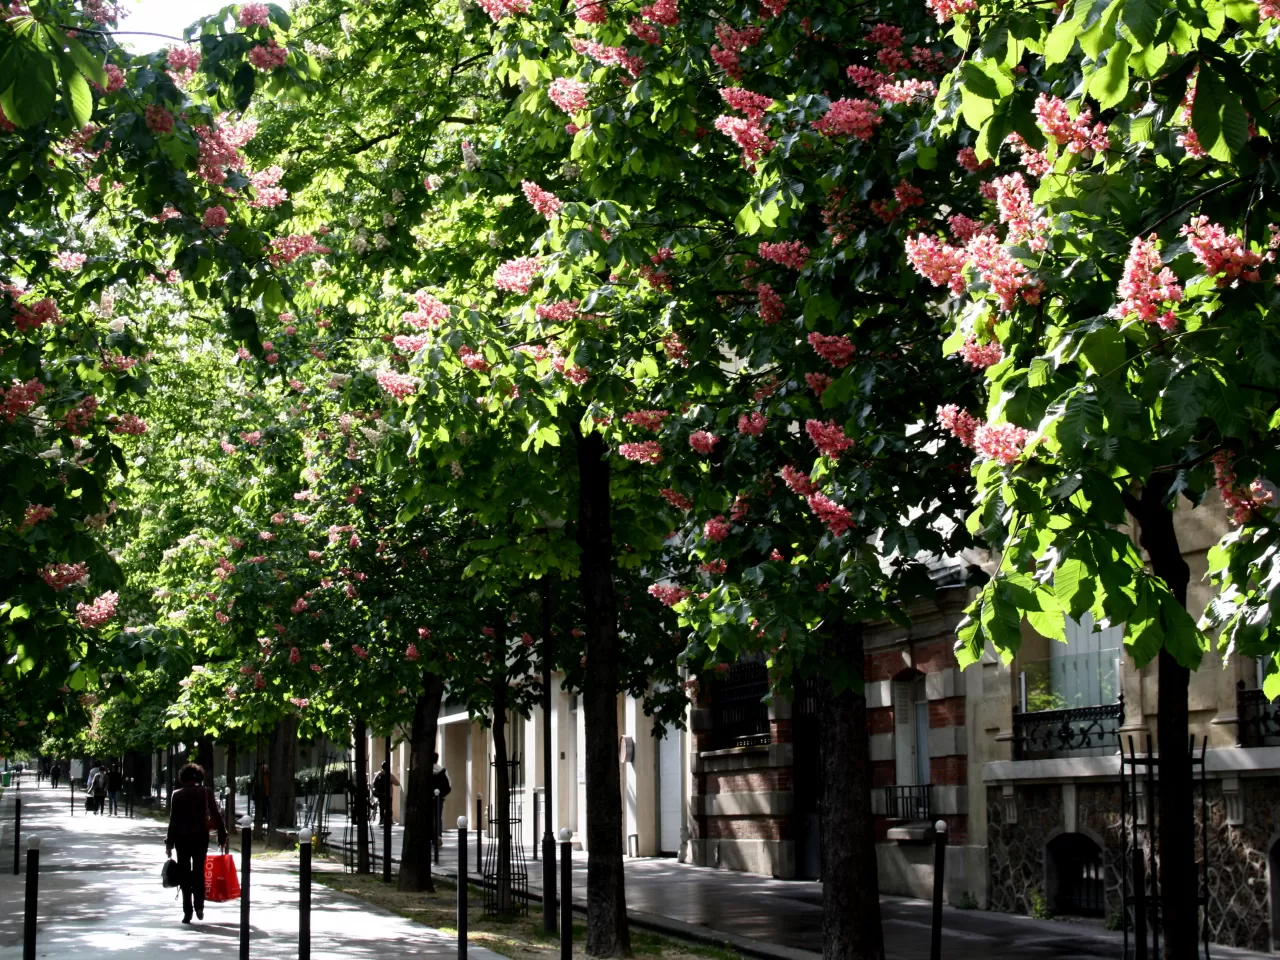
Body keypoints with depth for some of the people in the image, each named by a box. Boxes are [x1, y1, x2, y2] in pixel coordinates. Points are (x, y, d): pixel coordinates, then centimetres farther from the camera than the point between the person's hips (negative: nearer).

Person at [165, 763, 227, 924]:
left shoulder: (177, 794, -3)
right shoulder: (206, 792, -2)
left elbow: (173, 820, -4)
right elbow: (215, 815, -5)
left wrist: (169, 843, 0)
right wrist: (222, 836, 2)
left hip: (182, 837, -1)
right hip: (201, 836, 1)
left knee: (185, 874, 4)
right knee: (199, 871, 15)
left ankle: (187, 912, -1)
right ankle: (199, 906, 2)